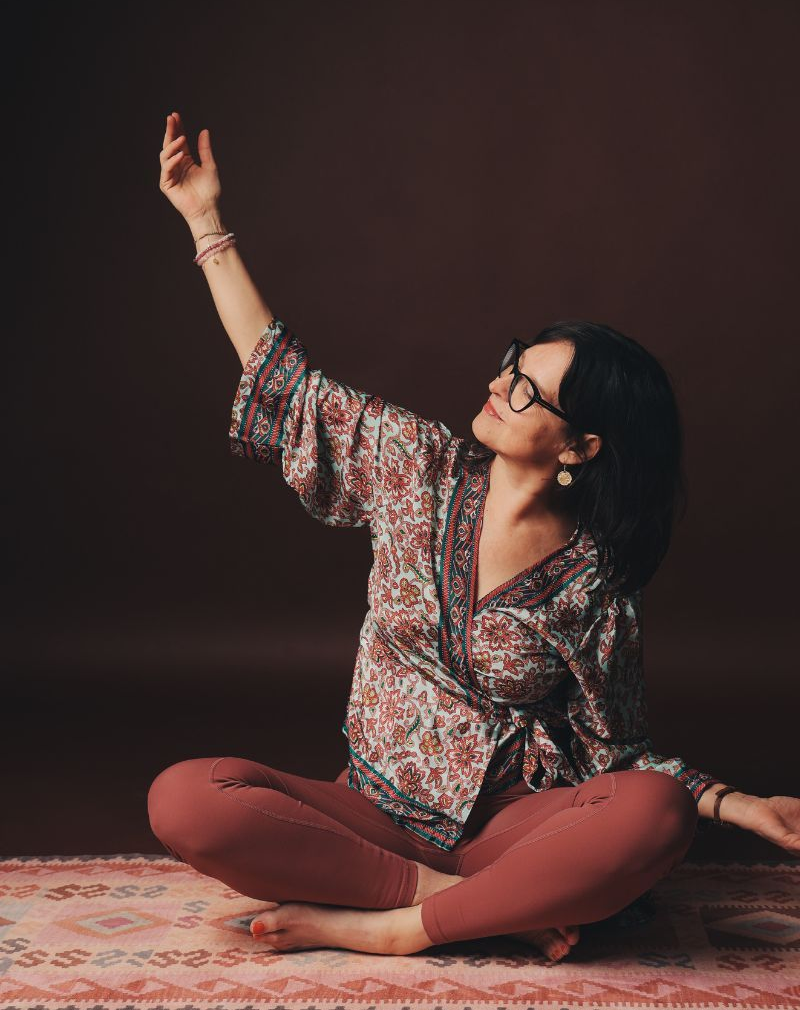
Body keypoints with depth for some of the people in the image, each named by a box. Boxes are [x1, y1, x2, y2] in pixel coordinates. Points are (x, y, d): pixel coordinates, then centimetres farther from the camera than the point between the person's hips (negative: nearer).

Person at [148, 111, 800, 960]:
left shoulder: (595, 583, -7)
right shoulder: (418, 466, -2)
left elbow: (619, 758, 0)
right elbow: (283, 379, 6)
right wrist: (206, 221, 8)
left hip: (512, 822, -2)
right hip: (376, 814, 2)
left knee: (656, 818, -34)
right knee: (185, 799, -25)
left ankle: (377, 928, -24)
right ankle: (491, 904, -19)